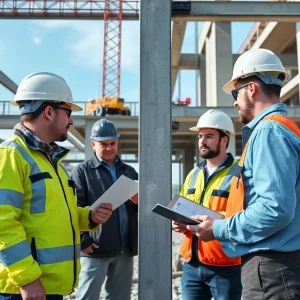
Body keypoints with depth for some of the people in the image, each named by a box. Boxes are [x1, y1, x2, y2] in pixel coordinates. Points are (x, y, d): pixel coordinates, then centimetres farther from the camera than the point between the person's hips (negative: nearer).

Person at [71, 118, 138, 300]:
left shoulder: (130, 172, 16)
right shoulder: (82, 171, 1)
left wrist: (139, 202, -5)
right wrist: (83, 241, -15)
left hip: (125, 248, 5)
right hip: (96, 249, -5)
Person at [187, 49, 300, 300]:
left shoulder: (269, 130, -16)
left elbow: (275, 209, -26)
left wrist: (219, 230, -13)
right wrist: (224, 224, 13)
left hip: (272, 267, -10)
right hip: (276, 264, 10)